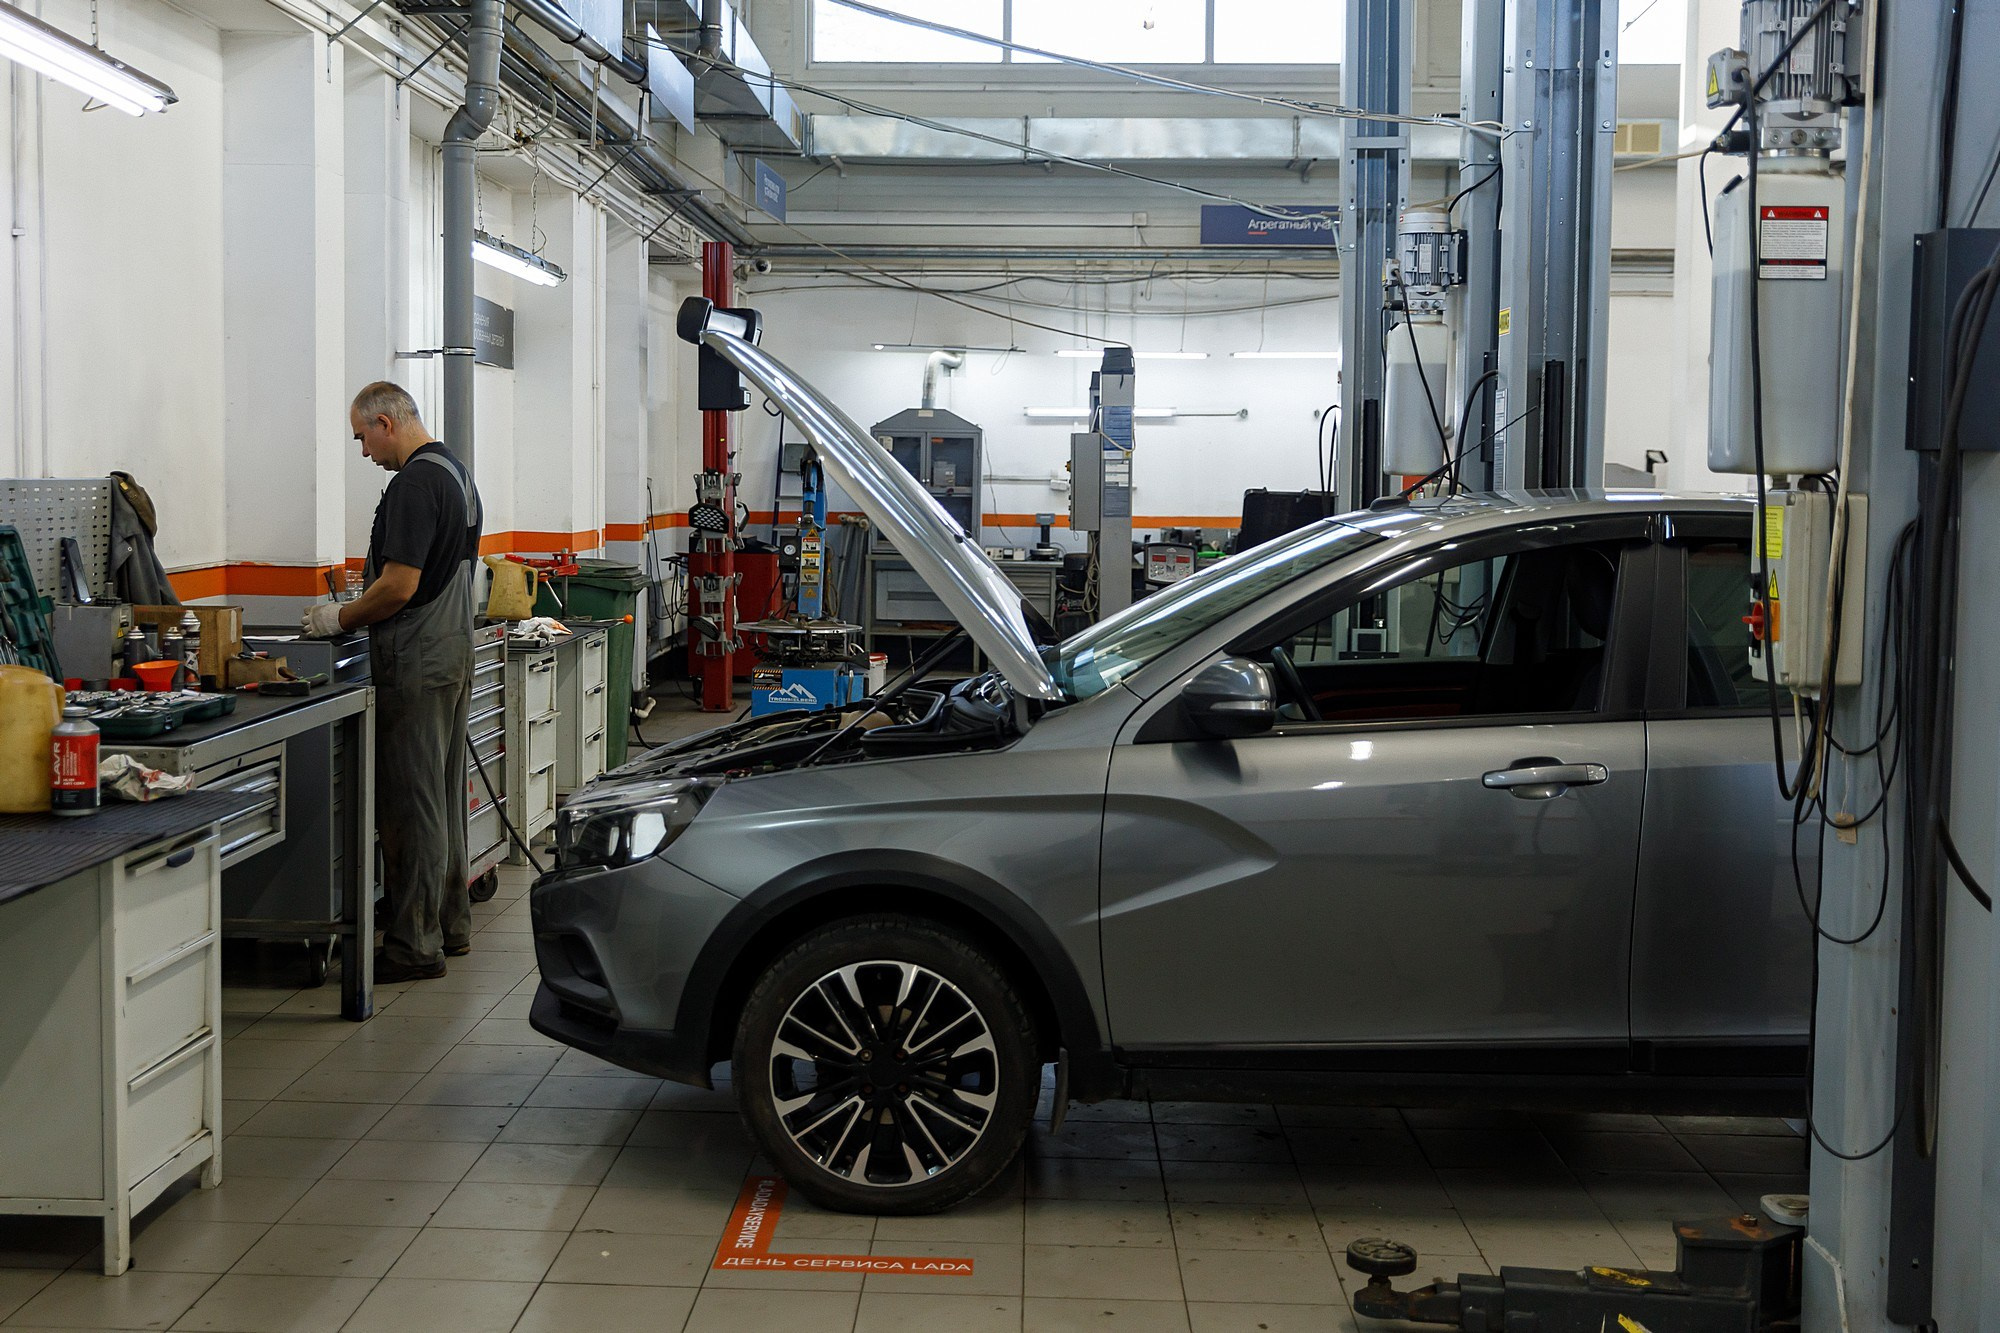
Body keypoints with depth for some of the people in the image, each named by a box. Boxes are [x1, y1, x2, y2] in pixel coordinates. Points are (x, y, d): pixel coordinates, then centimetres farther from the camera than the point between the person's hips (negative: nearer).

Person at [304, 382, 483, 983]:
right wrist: (359, 611, 20)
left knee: (412, 803, -5)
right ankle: (450, 924, 23)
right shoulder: (457, 472, 15)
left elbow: (399, 586, -22)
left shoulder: (414, 484, -17)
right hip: (453, 653, 10)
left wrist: (340, 617, -7)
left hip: (414, 665, -10)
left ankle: (415, 944, -1)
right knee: (443, 795, 15)